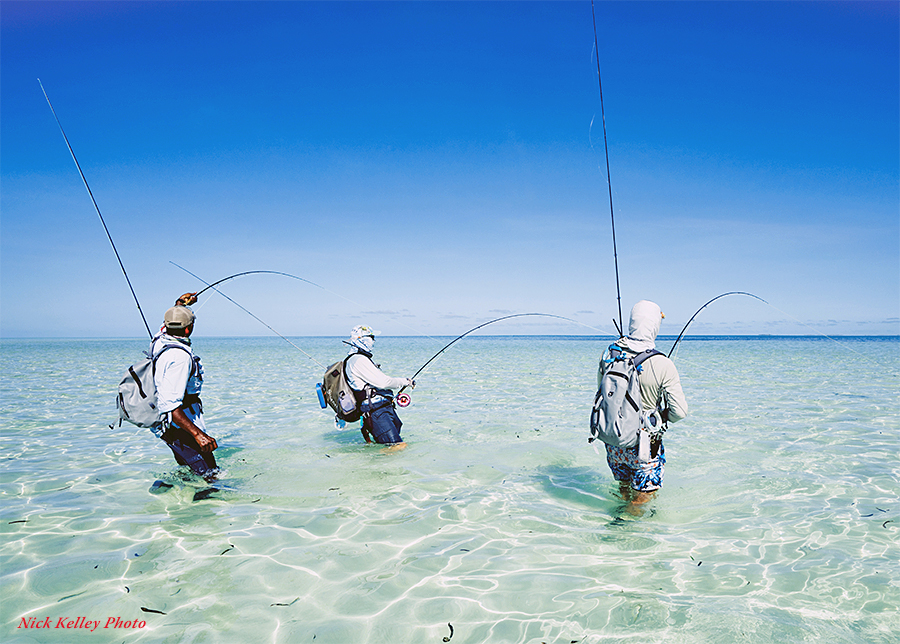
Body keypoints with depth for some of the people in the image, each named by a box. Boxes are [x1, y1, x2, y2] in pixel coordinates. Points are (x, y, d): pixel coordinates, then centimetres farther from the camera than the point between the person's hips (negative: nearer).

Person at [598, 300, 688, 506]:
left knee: (625, 490, 26)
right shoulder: (663, 365, -20)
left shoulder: (609, 354, -7)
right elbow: (680, 411, -17)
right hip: (645, 443, -5)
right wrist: (662, 417, 4)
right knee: (642, 499, 12)